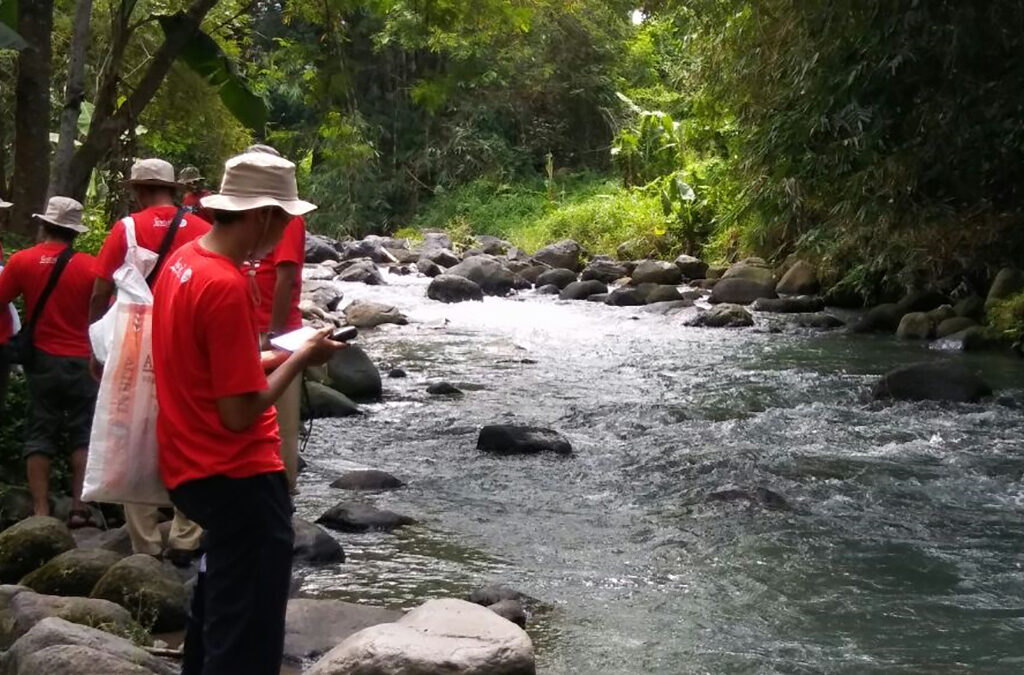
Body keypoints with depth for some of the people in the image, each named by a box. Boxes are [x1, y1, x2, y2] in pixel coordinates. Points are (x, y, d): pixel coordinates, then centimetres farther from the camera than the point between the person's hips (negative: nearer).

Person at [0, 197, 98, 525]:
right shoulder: (91, 266, -10)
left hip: (42, 359, 1)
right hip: (81, 361, -1)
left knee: (40, 435, 8)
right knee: (83, 434, 7)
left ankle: (40, 511, 5)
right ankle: (79, 508, 2)